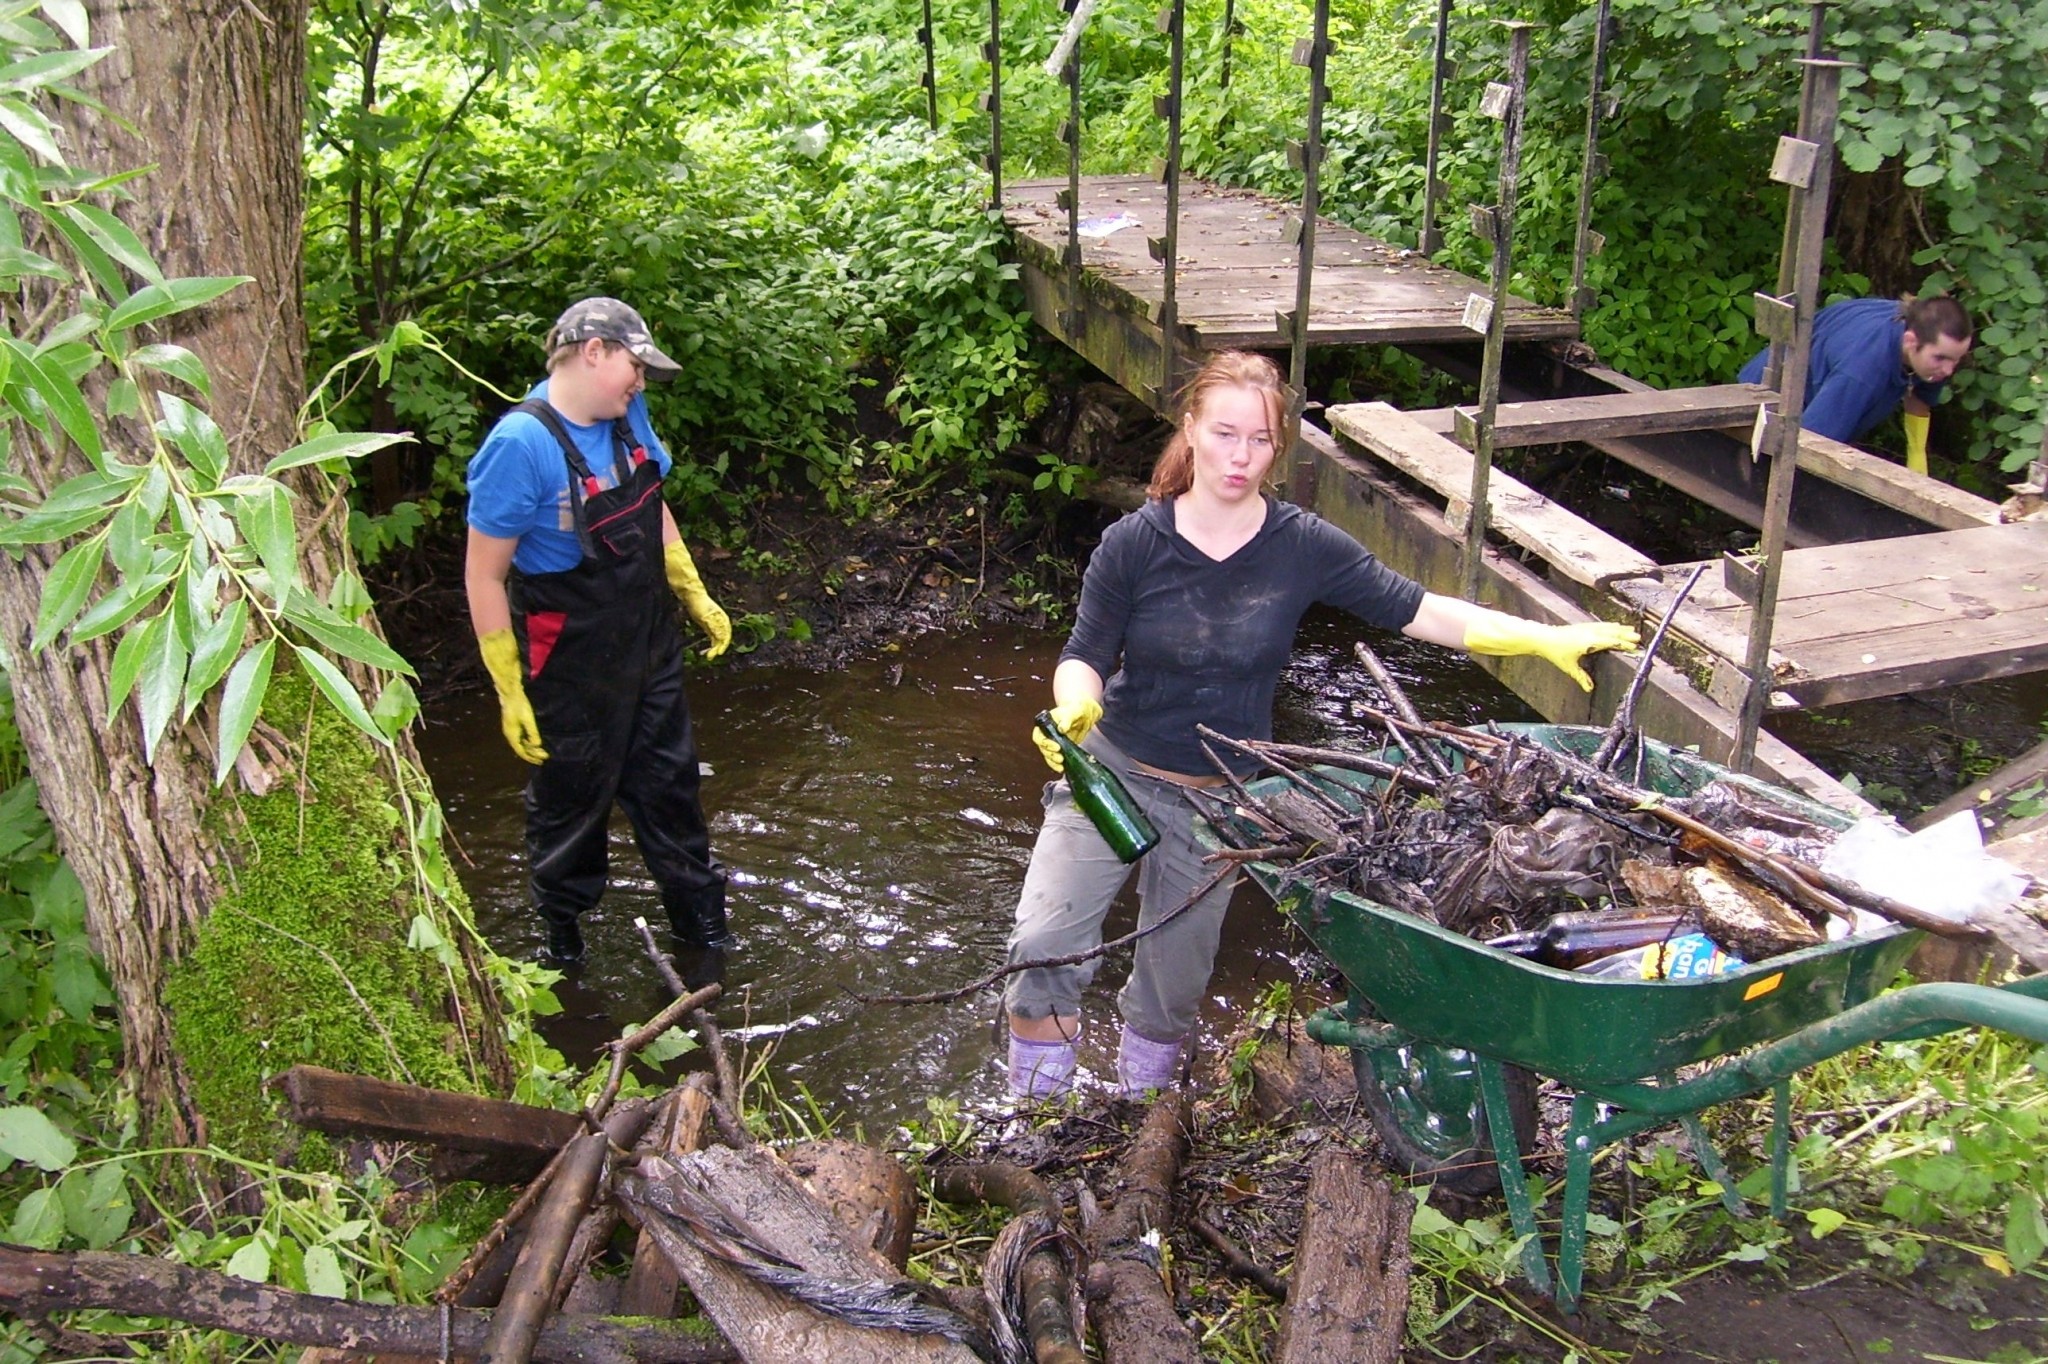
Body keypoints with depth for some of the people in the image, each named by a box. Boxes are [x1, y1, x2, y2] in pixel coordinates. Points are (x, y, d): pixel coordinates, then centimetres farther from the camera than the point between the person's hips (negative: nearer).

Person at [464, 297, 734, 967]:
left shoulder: (626, 416, -2)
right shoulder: (521, 444, -24)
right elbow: (484, 575, -20)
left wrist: (697, 597, 17)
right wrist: (510, 693, -18)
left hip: (648, 643, 7)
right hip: (572, 666, -6)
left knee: (669, 784, 18)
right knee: (570, 801, 12)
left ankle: (700, 919, 36)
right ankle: (560, 937, 36)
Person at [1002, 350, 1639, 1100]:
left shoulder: (1304, 547, -11)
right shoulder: (1134, 544, -13)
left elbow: (1419, 612, -7)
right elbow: (1085, 654, -10)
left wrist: (1549, 637, -13)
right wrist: (1074, 708, -33)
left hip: (1220, 796, 1)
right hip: (1113, 767, -1)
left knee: (1173, 985, 12)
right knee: (1044, 941, -13)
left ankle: (1141, 1089, 39)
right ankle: (1035, 1104, 10)